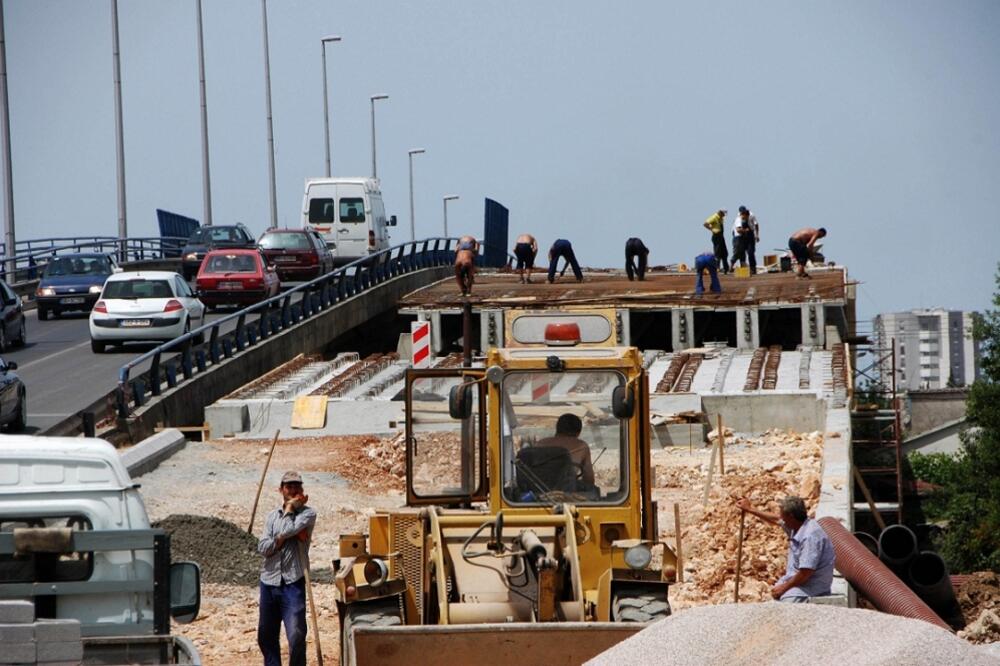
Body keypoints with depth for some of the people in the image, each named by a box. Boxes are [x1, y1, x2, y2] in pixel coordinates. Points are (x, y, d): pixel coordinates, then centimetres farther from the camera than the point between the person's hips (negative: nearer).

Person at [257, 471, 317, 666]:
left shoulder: (307, 514, 0)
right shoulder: (272, 516, 12)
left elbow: (287, 530, -18)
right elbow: (262, 547, 0)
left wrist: (290, 508, -2)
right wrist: (284, 537, -12)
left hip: (292, 583, -5)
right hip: (269, 582, 5)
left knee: (296, 636, -14)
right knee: (266, 636, 12)